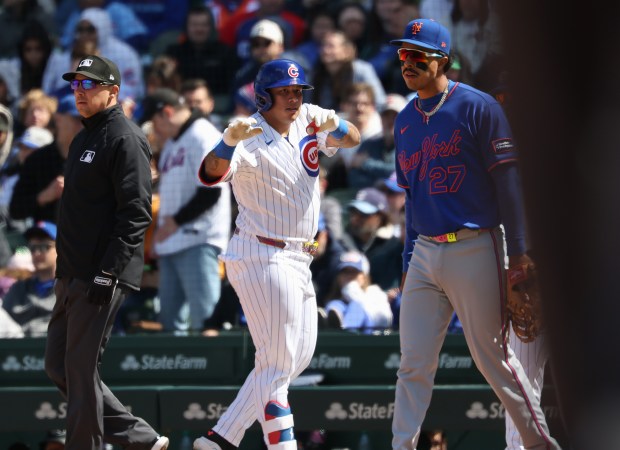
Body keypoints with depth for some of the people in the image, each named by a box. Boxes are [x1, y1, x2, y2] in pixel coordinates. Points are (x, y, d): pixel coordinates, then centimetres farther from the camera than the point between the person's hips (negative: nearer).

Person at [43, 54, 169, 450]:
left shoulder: (125, 139, -11)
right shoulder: (84, 138, 19)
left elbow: (136, 212, -18)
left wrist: (107, 273, -23)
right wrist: (66, 271, 19)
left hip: (102, 277, -10)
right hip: (72, 276, 10)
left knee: (81, 368, -8)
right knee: (59, 365, 11)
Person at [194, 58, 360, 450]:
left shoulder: (307, 121, 5)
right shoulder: (252, 141, -17)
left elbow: (353, 139, 1)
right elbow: (212, 173, -33)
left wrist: (334, 125, -22)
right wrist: (229, 141, -54)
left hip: (298, 261, 9)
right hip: (263, 257, -9)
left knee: (299, 357, 13)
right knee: (277, 363, -10)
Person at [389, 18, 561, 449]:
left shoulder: (477, 107, -6)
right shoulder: (406, 122, 14)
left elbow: (508, 181, -8)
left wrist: (517, 253, -13)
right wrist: (409, 262, 17)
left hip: (474, 250, -6)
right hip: (425, 253, 6)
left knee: (494, 357, -2)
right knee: (414, 363, 1)